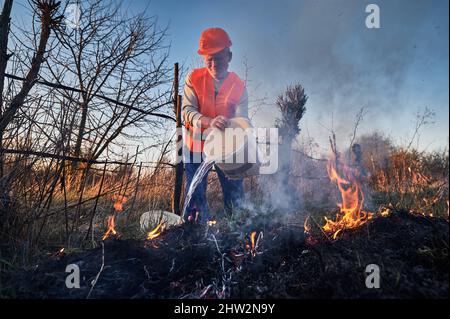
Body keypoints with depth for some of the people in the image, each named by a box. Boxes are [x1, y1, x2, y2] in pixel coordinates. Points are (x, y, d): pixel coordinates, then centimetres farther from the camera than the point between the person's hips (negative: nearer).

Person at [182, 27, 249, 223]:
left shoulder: (239, 86, -5)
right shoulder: (194, 78, -7)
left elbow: (241, 119, -11)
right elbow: (188, 110, -17)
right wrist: (209, 122, -38)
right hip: (197, 145, 0)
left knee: (235, 194, 8)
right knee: (195, 195, 6)